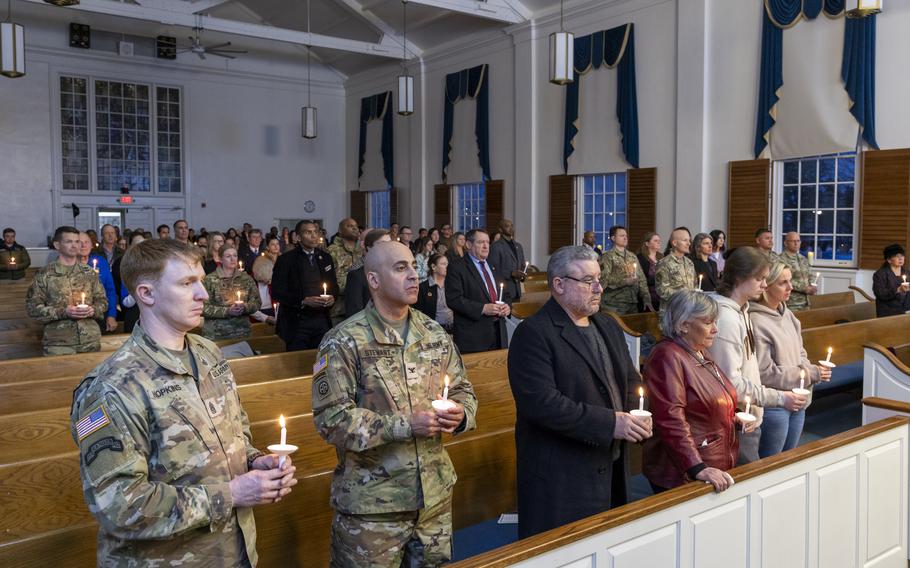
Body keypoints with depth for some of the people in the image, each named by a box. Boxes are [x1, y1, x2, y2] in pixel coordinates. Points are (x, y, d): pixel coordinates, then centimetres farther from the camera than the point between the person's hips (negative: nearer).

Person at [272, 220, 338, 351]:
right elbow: (276, 292, -7)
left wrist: (332, 297, -3)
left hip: (322, 320, 4)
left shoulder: (325, 258, 12)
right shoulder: (286, 260, -3)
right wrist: (303, 301, -17)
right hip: (297, 322, -4)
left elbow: (334, 285, 20)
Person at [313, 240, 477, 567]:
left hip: (436, 495, 5)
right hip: (371, 504, -5)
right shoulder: (344, 342, -12)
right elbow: (331, 419, -17)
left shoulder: (435, 334, 6)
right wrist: (406, 425, -22)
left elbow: (463, 390, 14)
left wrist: (461, 414, -10)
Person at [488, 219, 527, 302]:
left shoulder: (518, 246, 17)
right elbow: (493, 270, -11)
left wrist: (522, 275, 0)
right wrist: (511, 273, -20)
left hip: (516, 291, 6)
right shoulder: (495, 246, -6)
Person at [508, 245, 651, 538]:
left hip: (612, 467, 8)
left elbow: (630, 380, 21)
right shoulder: (534, 334, -13)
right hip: (560, 477, -7)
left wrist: (638, 416, -1)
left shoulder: (609, 327, 14)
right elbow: (540, 402, -23)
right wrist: (609, 423, -22)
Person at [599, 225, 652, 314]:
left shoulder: (633, 257, 15)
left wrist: (646, 299, 4)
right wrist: (624, 281, -19)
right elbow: (603, 280, -13)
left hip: (633, 303, 6)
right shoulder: (608, 257, -4)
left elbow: (641, 279, 13)